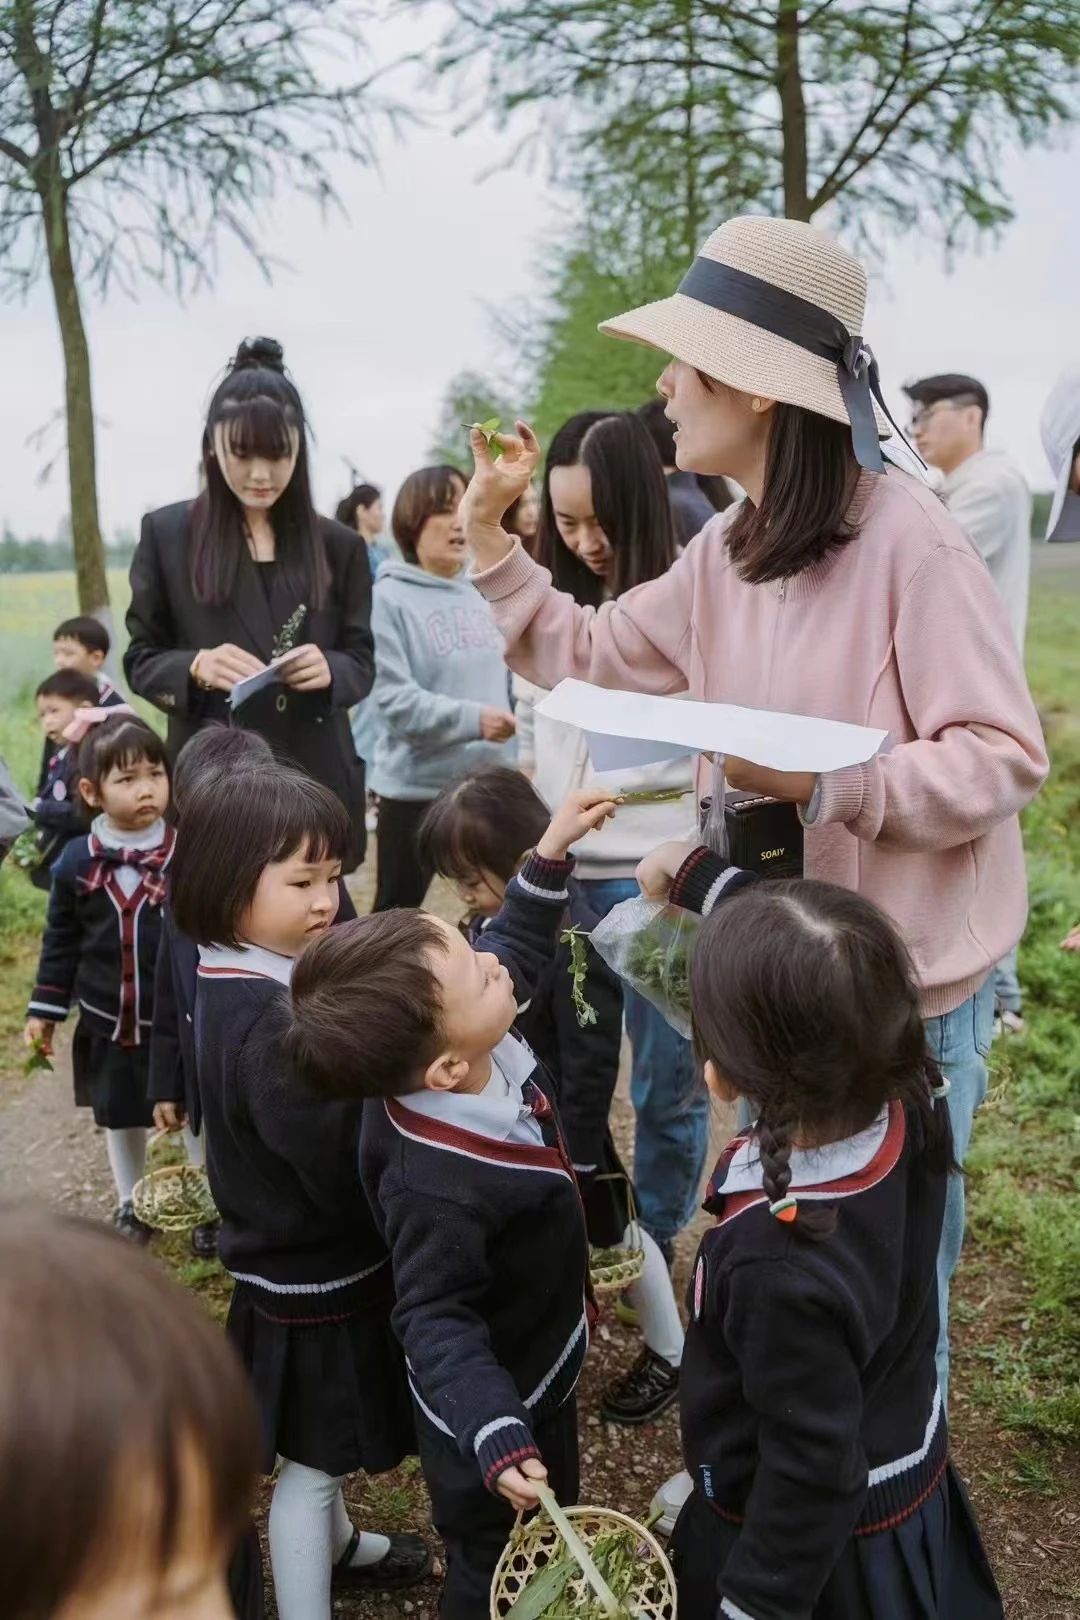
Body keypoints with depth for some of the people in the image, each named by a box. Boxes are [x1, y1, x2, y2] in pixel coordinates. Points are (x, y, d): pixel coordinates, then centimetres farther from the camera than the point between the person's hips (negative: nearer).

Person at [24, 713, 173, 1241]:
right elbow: (61, 941, 4)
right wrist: (45, 1009, 5)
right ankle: (131, 1205, 41)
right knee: (119, 1117, 20)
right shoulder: (76, 861, -7)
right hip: (107, 1022, 3)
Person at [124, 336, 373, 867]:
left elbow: (362, 664, 9)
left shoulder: (337, 545, 8)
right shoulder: (166, 533, 3)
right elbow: (140, 661, 4)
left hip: (316, 776, 2)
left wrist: (330, 669, -14)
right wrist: (196, 666, -17)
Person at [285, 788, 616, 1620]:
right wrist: (496, 1438, -44)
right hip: (495, 1400, -8)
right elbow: (435, 1322, -35)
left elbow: (517, 947, 2)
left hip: (543, 1370, 8)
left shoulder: (485, 1044, -18)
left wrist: (550, 856, -3)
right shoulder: (437, 1186, -42)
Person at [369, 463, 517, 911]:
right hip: (416, 786, -5)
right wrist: (471, 718, -26)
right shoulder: (390, 598, -10)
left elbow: (512, 678, 11)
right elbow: (393, 697, -19)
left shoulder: (484, 595, 8)